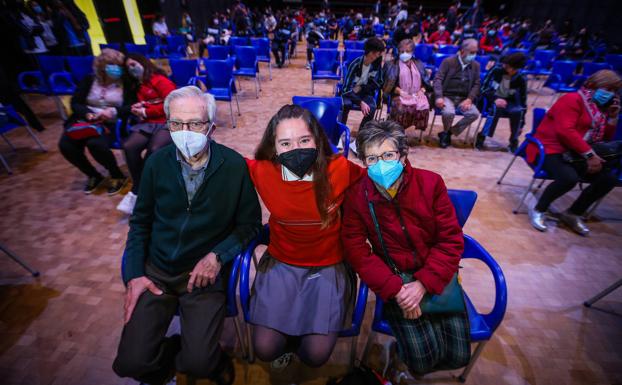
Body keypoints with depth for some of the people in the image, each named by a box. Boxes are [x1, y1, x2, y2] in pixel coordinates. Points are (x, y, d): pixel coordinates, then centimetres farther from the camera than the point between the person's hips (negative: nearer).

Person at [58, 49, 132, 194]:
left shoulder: (125, 83, 5)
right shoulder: (89, 80, 13)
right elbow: (75, 102, 8)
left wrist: (114, 111, -24)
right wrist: (87, 114, -14)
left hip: (110, 123, -4)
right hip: (85, 120, 4)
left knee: (95, 144, -34)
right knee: (65, 145, -19)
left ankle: (117, 176, -9)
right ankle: (94, 175, 4)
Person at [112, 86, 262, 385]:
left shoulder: (235, 166, -12)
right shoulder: (157, 163, -3)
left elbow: (250, 224, -4)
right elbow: (140, 222, 7)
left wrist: (217, 256, -17)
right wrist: (135, 275, -1)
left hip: (205, 273, -3)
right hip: (156, 272, 3)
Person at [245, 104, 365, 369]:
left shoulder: (340, 169, -19)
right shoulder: (263, 171, -13)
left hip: (329, 266, -1)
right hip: (281, 264, 2)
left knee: (316, 355, -4)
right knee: (264, 349, -3)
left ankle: (298, 341, 33)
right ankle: (286, 341, 34)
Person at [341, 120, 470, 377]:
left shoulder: (430, 183, -9)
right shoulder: (356, 195, -11)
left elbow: (451, 240, -7)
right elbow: (357, 250, -11)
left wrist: (423, 283, -17)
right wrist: (395, 289, -19)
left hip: (437, 275, 2)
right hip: (394, 280, -1)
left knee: (458, 356, -4)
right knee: (424, 359, -12)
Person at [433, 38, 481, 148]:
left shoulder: (476, 65, 13)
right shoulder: (448, 61, 1)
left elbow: (476, 84, 9)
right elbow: (438, 79, -7)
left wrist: (469, 99, -10)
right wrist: (439, 97, -22)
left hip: (464, 98, 4)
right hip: (447, 96, -4)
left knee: (475, 114, -23)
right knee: (449, 112, -35)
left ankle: (448, 133, -6)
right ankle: (446, 132, -1)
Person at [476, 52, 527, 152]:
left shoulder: (521, 79, -5)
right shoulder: (496, 71, -10)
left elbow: (522, 101, 0)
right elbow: (484, 89, -9)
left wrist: (521, 124, -2)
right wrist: (495, 99, -28)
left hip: (508, 103, 2)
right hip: (492, 100, -2)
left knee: (518, 111, -30)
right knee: (496, 108, -37)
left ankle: (514, 141, -13)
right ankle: (482, 136, -29)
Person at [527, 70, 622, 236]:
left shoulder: (600, 107, 20)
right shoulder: (573, 99, -5)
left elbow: (605, 138, 23)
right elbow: (565, 131, -19)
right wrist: (589, 154, -20)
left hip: (576, 154, 8)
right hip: (551, 150, -8)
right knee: (569, 178, -34)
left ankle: (573, 214, 4)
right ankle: (538, 210, -12)